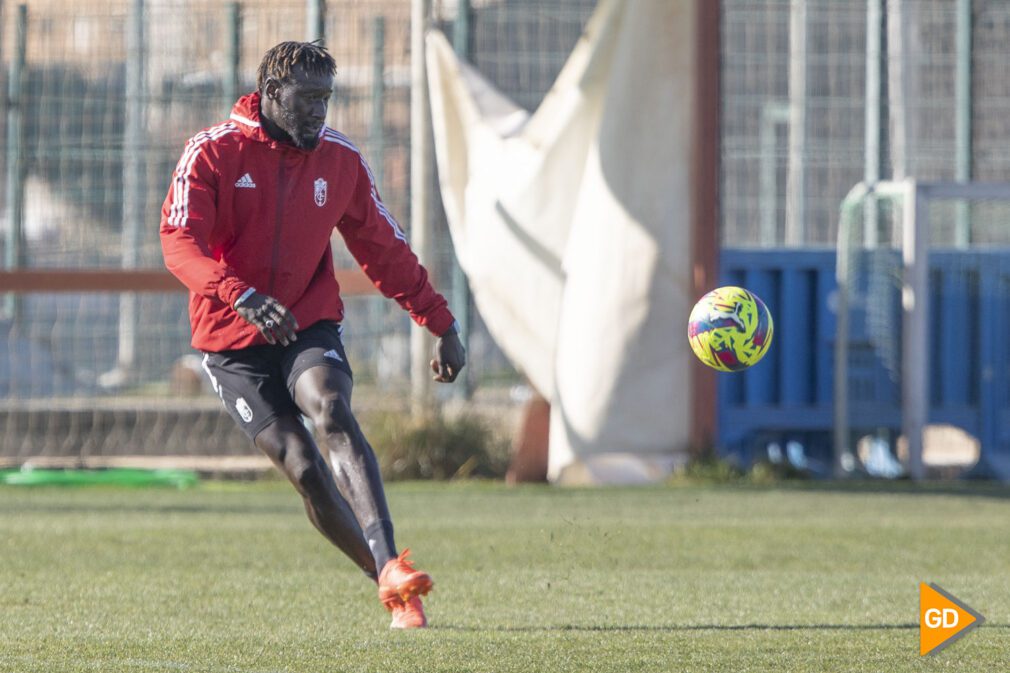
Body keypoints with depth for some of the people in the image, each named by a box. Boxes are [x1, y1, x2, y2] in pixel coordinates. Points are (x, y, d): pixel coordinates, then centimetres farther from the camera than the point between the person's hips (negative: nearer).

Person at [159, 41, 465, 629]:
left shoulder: (341, 159, 3)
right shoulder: (213, 153, -7)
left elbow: (385, 251, 14)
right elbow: (179, 243, -19)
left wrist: (443, 325, 14)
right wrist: (243, 298, -35)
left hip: (310, 325, 1)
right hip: (233, 340, -1)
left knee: (333, 412, -27)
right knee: (303, 466, -12)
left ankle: (392, 568, -40)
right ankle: (393, 587, -5)